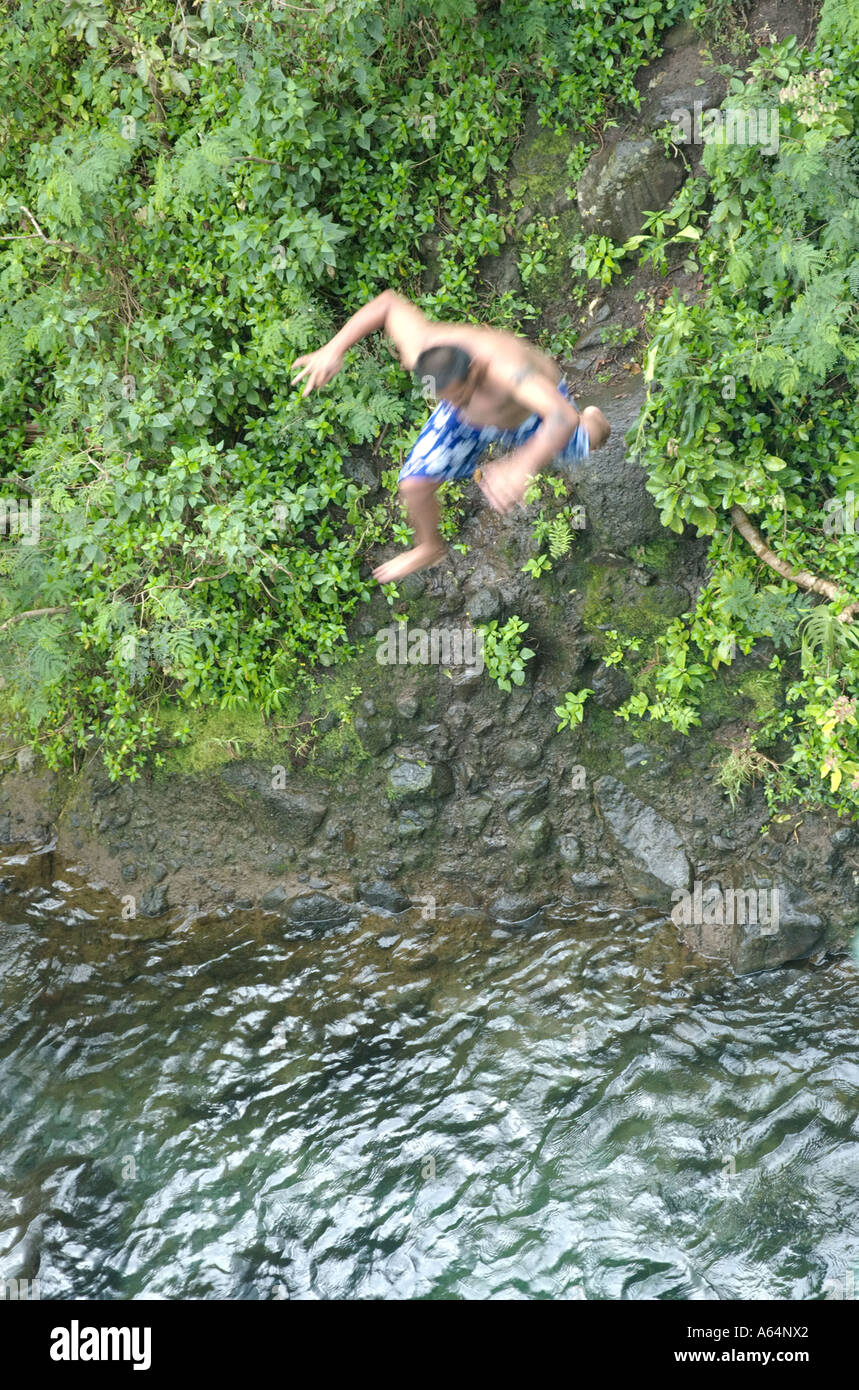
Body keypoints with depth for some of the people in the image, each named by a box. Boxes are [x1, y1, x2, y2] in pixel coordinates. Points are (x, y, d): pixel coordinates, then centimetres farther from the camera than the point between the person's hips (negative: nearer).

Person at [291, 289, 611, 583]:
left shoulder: (504, 368, -53)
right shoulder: (421, 353, -38)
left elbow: (563, 417, -67)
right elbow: (390, 303, -18)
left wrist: (521, 468, -82)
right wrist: (333, 349, -28)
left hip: (534, 403, -2)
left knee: (574, 449, 29)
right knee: (414, 485, -9)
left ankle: (593, 421, 69)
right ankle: (428, 548, 25)